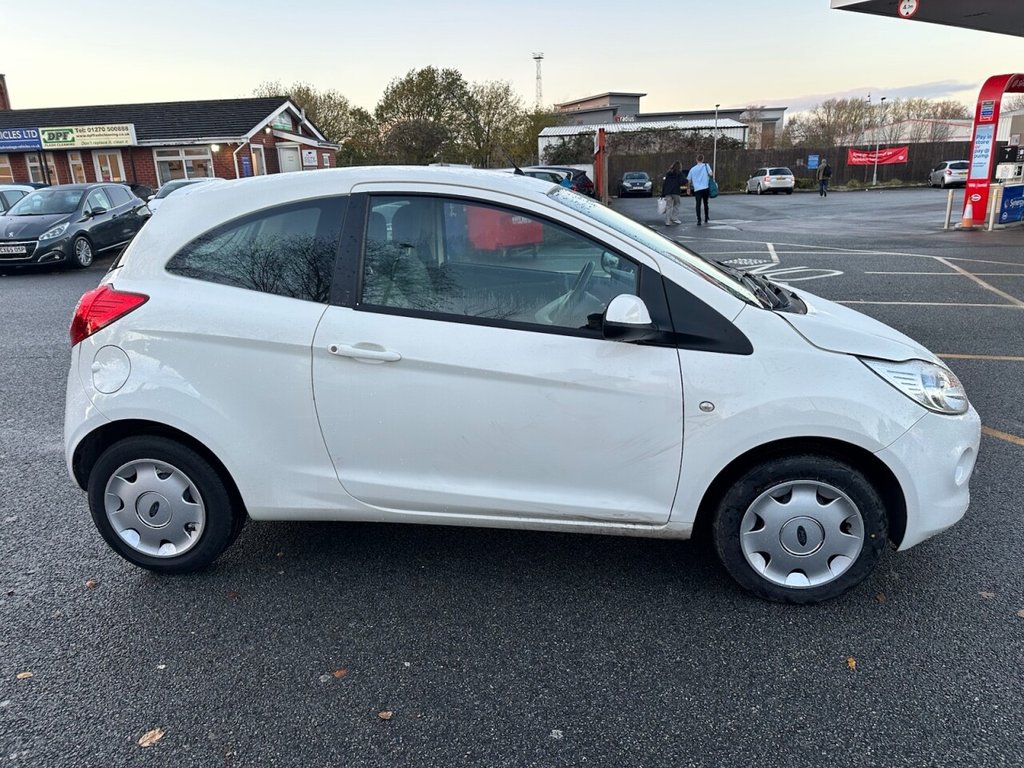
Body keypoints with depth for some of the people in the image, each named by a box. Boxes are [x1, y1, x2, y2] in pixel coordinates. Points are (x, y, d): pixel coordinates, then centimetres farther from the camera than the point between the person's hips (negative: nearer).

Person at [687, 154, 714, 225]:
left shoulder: (693, 169, 8)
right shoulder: (706, 166, 3)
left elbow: (688, 180, 10)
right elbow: (710, 174, -9)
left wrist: (689, 188, 24)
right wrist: (713, 172, 14)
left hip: (697, 189, -1)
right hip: (705, 188, 1)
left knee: (698, 205, -4)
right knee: (705, 203, 18)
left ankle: (699, 220, -15)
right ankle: (706, 218, 31)